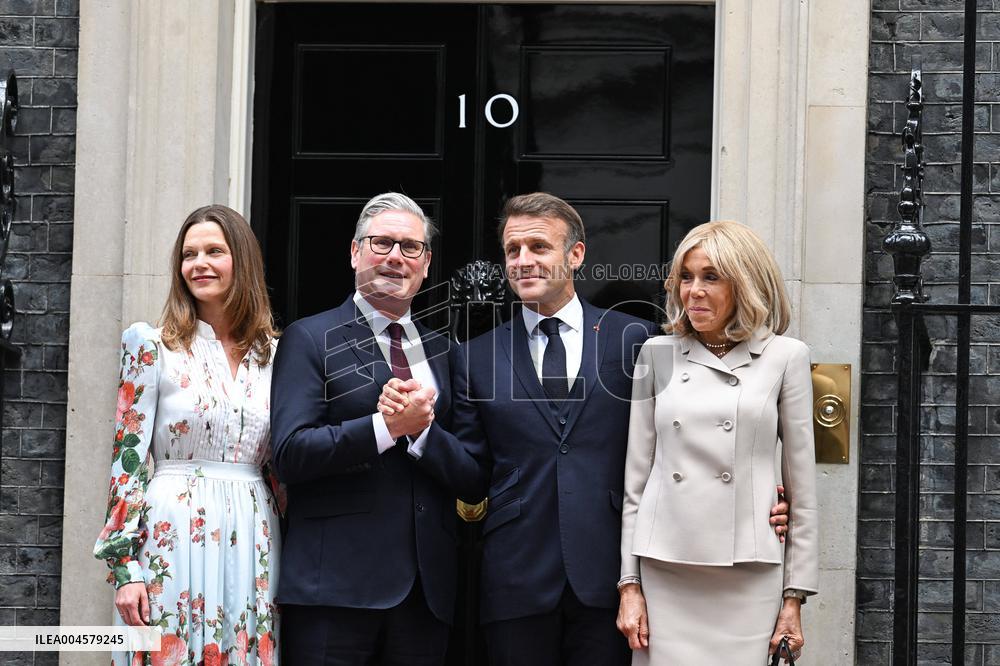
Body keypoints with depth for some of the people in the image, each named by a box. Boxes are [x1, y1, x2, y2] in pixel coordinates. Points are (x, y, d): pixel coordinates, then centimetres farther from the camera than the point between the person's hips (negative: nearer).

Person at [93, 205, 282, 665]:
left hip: (254, 542, 3)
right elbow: (128, 458, -3)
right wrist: (125, 568, -9)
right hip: (172, 539, -3)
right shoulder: (151, 346, 1)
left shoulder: (273, 354, 10)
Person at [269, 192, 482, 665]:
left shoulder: (441, 350, 15)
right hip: (335, 589, -4)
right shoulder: (310, 339, 2)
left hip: (427, 590, 4)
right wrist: (387, 426, -18)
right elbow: (290, 454, -11)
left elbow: (471, 478, 8)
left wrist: (420, 430, -10)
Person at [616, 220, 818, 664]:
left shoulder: (785, 357, 4)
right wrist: (630, 583, 4)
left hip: (748, 578, -1)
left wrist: (794, 597, 2)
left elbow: (801, 484, 5)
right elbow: (636, 477, 10)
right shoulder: (657, 354, 9)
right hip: (664, 575, 2)